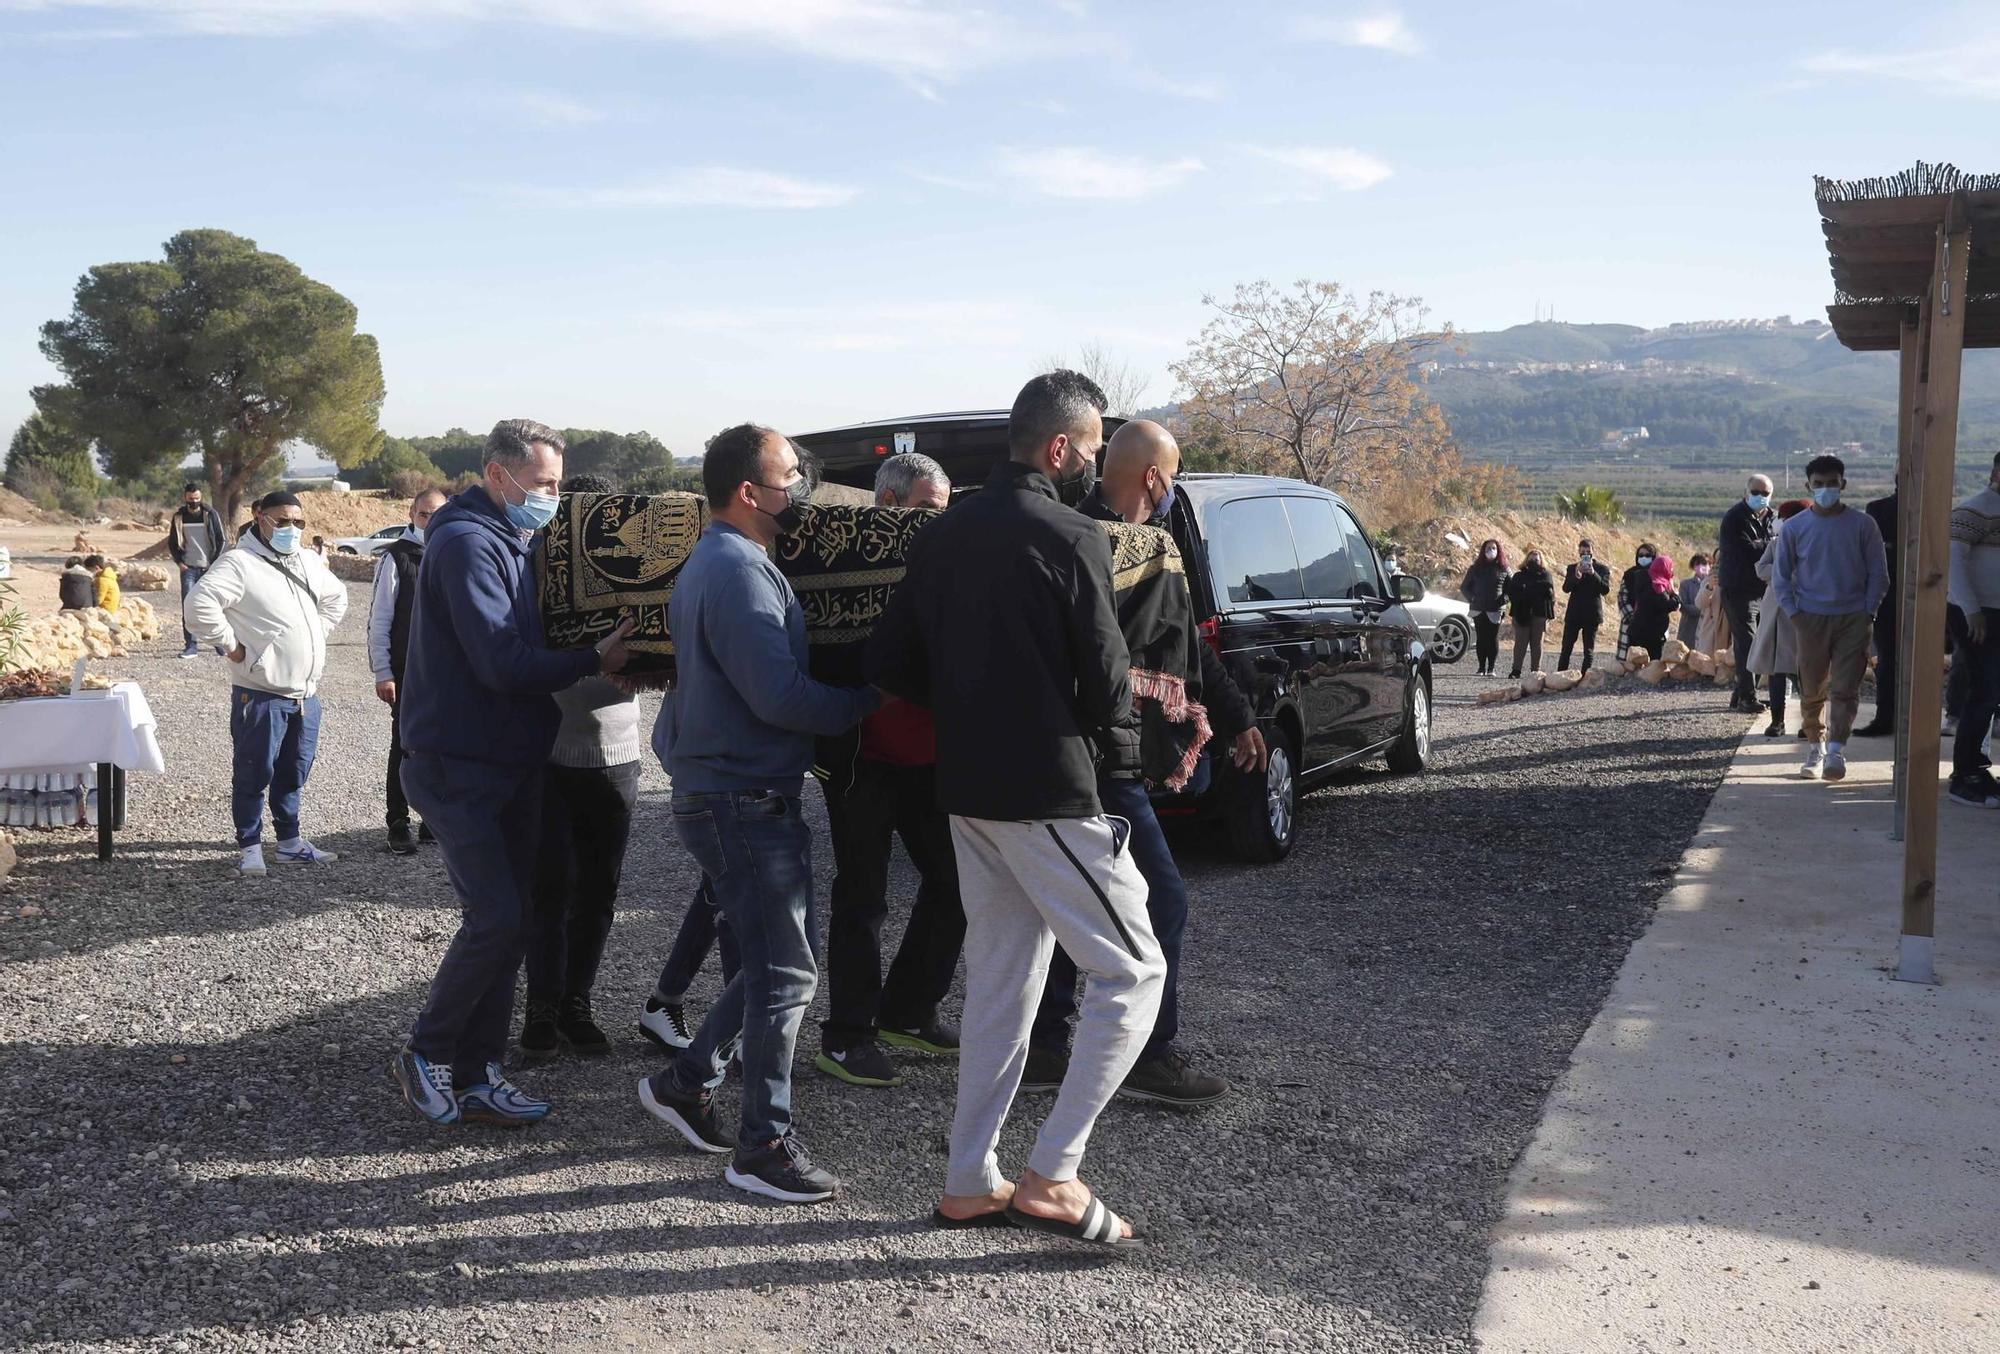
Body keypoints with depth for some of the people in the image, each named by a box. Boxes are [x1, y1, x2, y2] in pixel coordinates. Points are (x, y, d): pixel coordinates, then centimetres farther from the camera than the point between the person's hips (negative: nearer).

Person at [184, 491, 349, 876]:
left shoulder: (309, 563, 13)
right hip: (261, 695, -7)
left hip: (305, 694, 7)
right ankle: (250, 847, 12)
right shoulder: (240, 563, -12)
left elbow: (336, 596, 32)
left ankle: (290, 843, 27)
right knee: (254, 773, 2)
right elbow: (200, 603, -25)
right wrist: (230, 646, -18)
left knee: (293, 773, 16)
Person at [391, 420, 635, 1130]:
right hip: (459, 766, -9)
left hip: (512, 764, 9)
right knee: (497, 919, -13)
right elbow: (503, 664, -23)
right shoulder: (468, 543, -16)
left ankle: (476, 1076, 17)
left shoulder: (517, 542, 14)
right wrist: (594, 660, -17)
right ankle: (426, 1056, 7)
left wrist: (599, 652, 3)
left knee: (506, 922, 9)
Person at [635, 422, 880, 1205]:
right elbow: (779, 695, -24)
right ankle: (763, 1146, 5)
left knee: (777, 962, 17)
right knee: (786, 972, -4)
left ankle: (686, 1081, 28)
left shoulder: (717, 563, 16)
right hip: (743, 802, -10)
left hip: (737, 796, 10)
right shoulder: (736, 570, -18)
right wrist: (870, 700, -11)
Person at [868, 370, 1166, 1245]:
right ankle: (1053, 1174, 1)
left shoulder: (943, 536, 9)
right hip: (1048, 793, -8)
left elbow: (889, 662, 9)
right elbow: (1105, 674, -14)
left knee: (1000, 979, 16)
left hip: (967, 788, 8)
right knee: (1132, 972, 2)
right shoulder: (1072, 540, -13)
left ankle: (970, 1184, 21)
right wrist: (1118, 750, 4)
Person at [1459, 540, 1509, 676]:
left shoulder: (1503, 570, 6)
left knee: (1493, 639, -2)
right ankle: (1482, 667, 7)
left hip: (1495, 610, -1)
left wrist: (1503, 600, -6)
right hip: (1478, 610, 1)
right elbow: (1464, 587, 14)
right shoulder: (1476, 569, 9)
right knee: (1481, 639, 2)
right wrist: (1471, 599, 0)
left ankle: (1491, 668, 2)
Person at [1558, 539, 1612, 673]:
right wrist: (1577, 576, -22)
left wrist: (1593, 574, -21)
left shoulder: (1602, 569, 3)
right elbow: (1566, 588, -5)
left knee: (1589, 651, 1)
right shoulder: (1572, 568, 9)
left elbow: (1606, 590, -10)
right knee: (1566, 648, 0)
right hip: (1573, 614, 2)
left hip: (1591, 614, -2)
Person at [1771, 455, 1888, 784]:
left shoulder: (1862, 525, -1)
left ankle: (1836, 751, -8)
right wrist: (1794, 613, -4)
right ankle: (1814, 749, 20)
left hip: (1853, 619, -1)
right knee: (1813, 690, 7)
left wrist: (1868, 614, -4)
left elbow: (1878, 574, 3)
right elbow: (1781, 576, 6)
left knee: (1845, 689, -7)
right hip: (1812, 618, 1)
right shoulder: (1795, 527, 1)